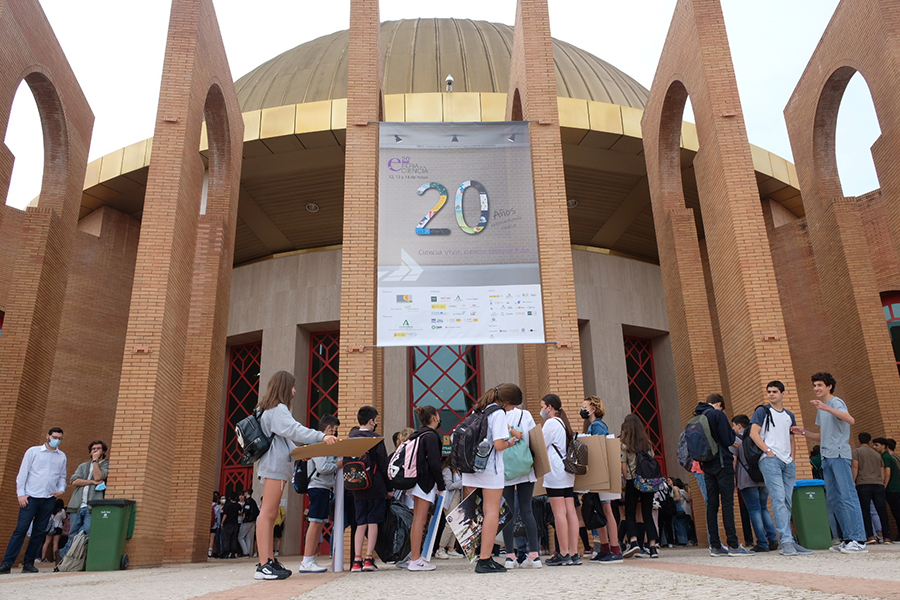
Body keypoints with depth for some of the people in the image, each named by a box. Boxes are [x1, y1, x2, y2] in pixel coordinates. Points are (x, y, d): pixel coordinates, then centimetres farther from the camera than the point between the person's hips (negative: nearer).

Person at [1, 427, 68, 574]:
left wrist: (61, 490, 2)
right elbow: (22, 473, 2)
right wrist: (21, 493, -5)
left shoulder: (62, 456, 14)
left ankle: (28, 563, 11)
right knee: (21, 529, -6)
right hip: (31, 496, -3)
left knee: (39, 532, 4)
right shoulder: (33, 451, 4)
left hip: (49, 499, 3)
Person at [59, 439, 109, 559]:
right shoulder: (83, 466, 23)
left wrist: (95, 460, -1)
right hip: (77, 506, 4)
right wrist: (93, 482, -6)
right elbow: (74, 481, 6)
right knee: (72, 536, 5)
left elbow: (98, 477, -10)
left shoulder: (106, 465, 9)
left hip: (92, 507, -4)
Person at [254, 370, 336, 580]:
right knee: (268, 513, -15)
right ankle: (264, 565, -18)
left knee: (271, 514, 8)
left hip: (275, 464, 11)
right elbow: (293, 430, -24)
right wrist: (322, 437, -34)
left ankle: (269, 561, 10)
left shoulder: (267, 409, 23)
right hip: (275, 464, -11)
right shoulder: (278, 409, -9)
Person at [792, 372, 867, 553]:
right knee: (834, 498, 8)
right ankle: (848, 538, 12)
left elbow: (850, 420, -25)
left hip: (839, 455, -9)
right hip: (827, 457, 9)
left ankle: (859, 540, -11)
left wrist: (827, 408, -35)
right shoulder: (821, 409, 22)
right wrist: (803, 432, 14)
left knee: (848, 496, -11)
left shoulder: (836, 402, -3)